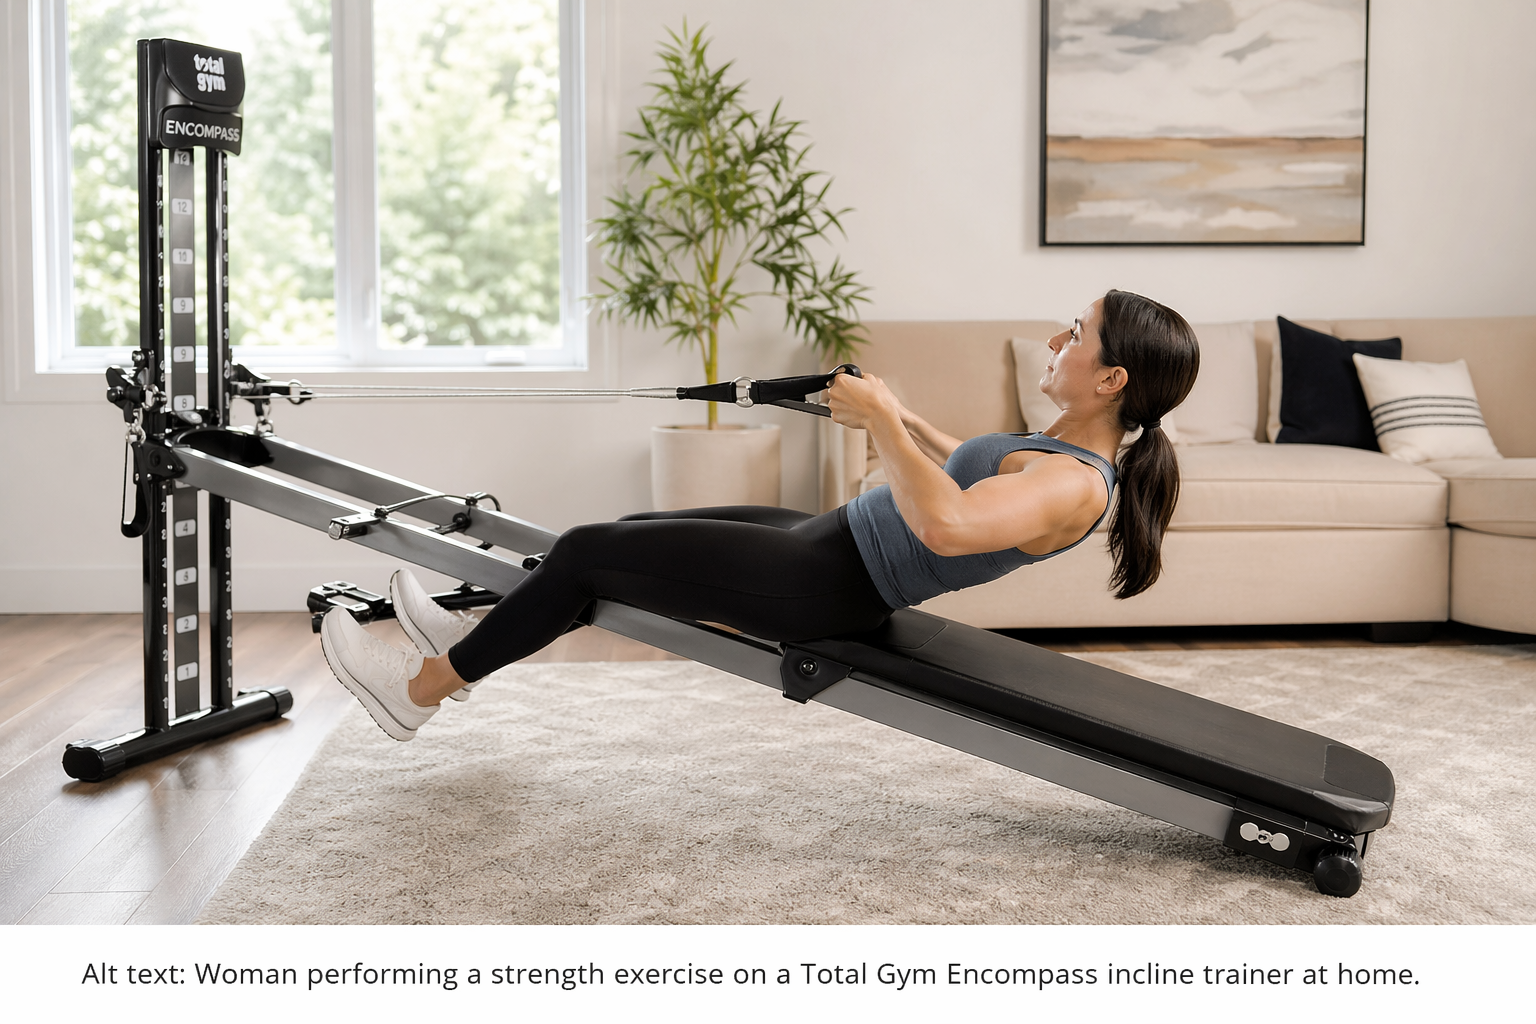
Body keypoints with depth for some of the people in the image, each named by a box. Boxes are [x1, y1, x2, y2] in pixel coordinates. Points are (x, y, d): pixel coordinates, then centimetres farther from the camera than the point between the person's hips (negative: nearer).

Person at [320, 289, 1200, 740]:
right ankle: (475, 637, 36)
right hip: (830, 540, 10)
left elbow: (947, 526, -42)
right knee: (630, 531, 18)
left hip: (830, 587, -10)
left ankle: (419, 690, 13)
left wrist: (881, 421, -33)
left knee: (586, 552, -4)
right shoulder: (1067, 450, 6)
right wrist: (904, 420, 23)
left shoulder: (1076, 483, -24)